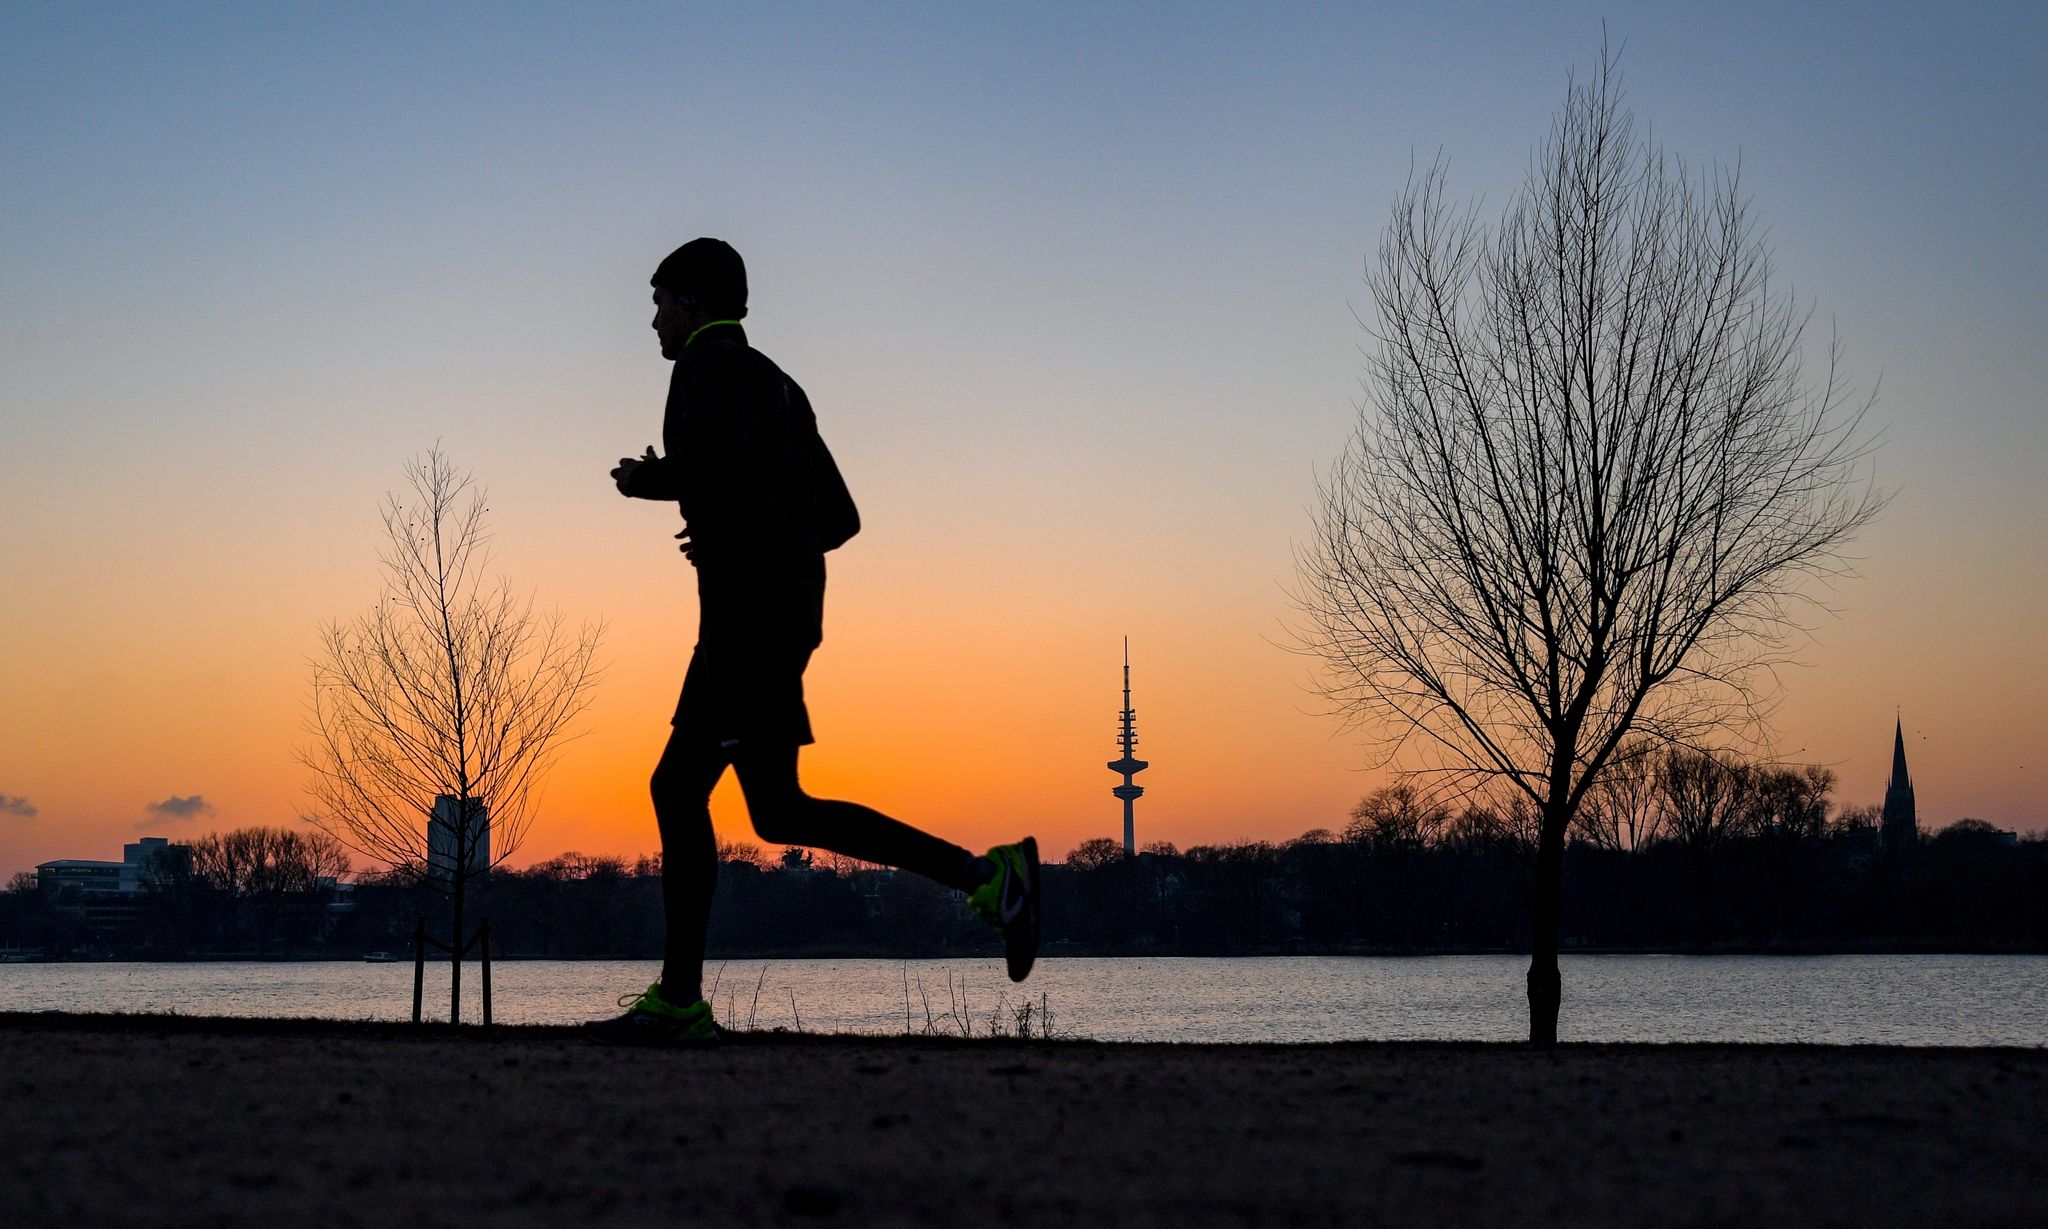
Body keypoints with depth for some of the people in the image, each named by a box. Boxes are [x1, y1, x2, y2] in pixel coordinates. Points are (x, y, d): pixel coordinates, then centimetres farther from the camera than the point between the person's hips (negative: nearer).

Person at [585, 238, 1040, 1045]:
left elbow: (716, 464, -22)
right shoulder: (776, 387, 26)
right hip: (783, 610, 10)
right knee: (677, 789, 9)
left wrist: (648, 481, -3)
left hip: (751, 608, -10)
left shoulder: (711, 362, -2)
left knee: (777, 809, -13)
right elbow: (838, 518, 23)